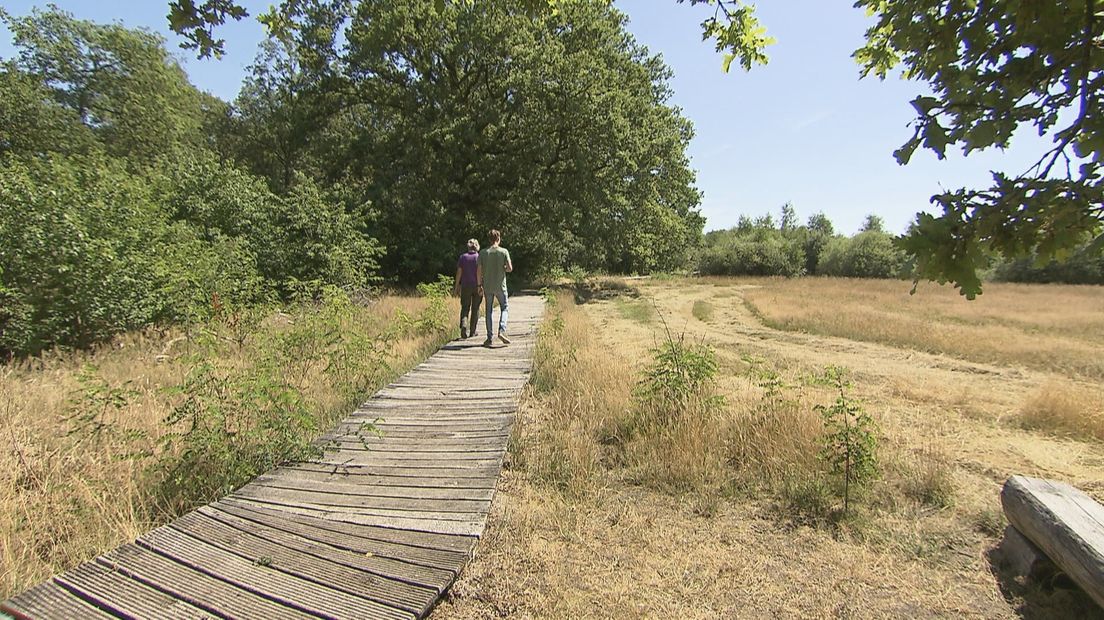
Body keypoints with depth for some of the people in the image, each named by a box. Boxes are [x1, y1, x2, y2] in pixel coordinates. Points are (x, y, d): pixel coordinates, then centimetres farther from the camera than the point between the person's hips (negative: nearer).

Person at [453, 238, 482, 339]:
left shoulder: (463, 257, 2)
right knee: (475, 308, 10)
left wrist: (456, 286, 4)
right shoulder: (480, 257, -2)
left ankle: (463, 325, -20)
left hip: (465, 286, 1)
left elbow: (459, 272, 0)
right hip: (477, 286, 0)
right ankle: (472, 331, 13)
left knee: (465, 308, 6)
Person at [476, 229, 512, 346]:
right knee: (504, 308, 12)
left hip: (487, 286, 2)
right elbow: (510, 268, -10)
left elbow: (479, 271, -1)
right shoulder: (504, 251, -6)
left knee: (489, 310, 9)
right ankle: (501, 331, -7)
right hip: (500, 286, -2)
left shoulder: (483, 253, 0)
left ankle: (490, 337, 10)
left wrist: (480, 285, 8)